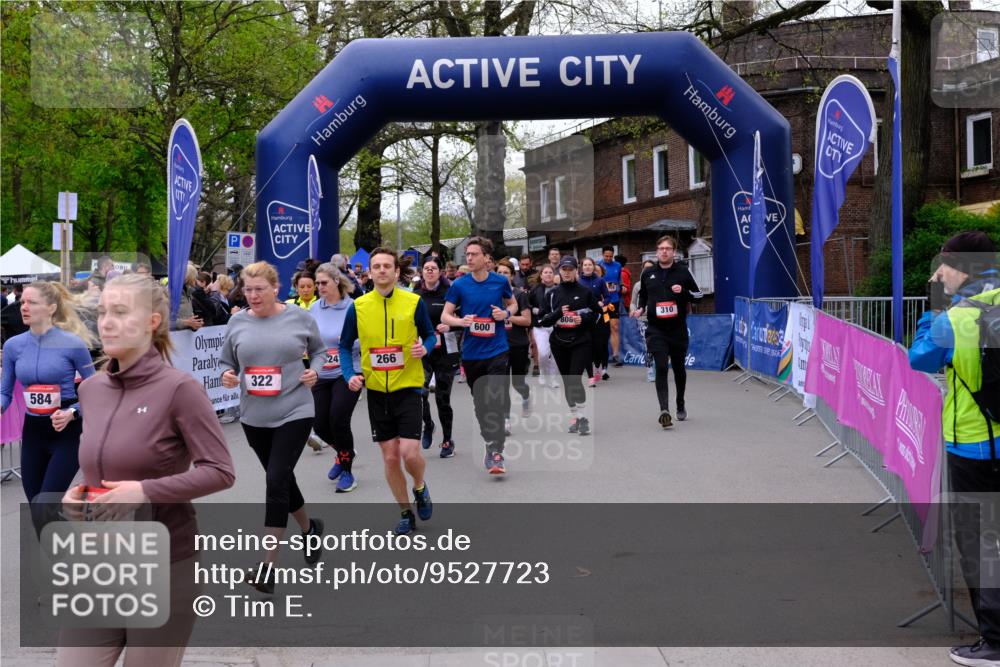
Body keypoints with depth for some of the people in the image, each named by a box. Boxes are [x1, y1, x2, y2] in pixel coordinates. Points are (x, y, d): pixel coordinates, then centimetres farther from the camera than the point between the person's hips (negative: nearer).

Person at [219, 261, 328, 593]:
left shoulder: (299, 317, -4)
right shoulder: (237, 322, 1)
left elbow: (319, 350, 11)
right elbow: (225, 361, 11)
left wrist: (314, 371, -8)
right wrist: (226, 375, -11)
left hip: (294, 413, -4)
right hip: (254, 416, 4)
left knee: (276, 481, -12)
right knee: (282, 478, 17)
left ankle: (269, 565, -6)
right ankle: (310, 529, 45)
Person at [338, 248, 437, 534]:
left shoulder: (414, 302, -6)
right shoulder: (358, 306, -2)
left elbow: (430, 335, 6)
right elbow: (345, 346, 8)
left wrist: (425, 348, -16)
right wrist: (350, 375, -8)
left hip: (408, 387, -2)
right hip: (376, 391, 2)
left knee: (409, 452, -12)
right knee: (390, 458, 7)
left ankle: (420, 488, 22)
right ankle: (406, 513, 24)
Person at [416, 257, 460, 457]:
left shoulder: (449, 293, -4)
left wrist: (450, 326, -18)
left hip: (446, 352, -2)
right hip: (422, 352, 2)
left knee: (443, 397, 4)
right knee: (419, 391, -17)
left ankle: (447, 440, 21)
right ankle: (427, 425, 12)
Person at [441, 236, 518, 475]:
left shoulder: (501, 281, -1)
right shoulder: (459, 285, -2)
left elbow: (513, 304, 16)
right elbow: (445, 315, 2)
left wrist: (506, 313, -7)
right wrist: (461, 321, -18)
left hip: (496, 350, -2)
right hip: (471, 353, 2)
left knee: (496, 401, -13)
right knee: (480, 403, 12)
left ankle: (496, 452, -12)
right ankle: (490, 443, 30)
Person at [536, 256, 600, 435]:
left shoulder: (585, 292, 2)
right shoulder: (552, 294, 6)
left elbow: (598, 313, 8)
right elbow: (542, 320, 3)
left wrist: (584, 319, -11)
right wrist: (558, 313, -14)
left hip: (581, 342, -3)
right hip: (559, 343, 3)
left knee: (575, 378, -16)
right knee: (567, 381, 8)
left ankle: (583, 417, -10)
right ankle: (574, 417, 18)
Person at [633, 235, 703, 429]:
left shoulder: (682, 272, 0)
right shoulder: (648, 274, 5)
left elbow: (698, 296, 4)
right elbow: (642, 295, 21)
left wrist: (683, 292, -14)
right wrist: (640, 308, 2)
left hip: (678, 329, 1)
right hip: (656, 330, 0)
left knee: (679, 368, 15)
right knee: (661, 368, -15)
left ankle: (680, 405, 37)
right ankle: (664, 411, -21)